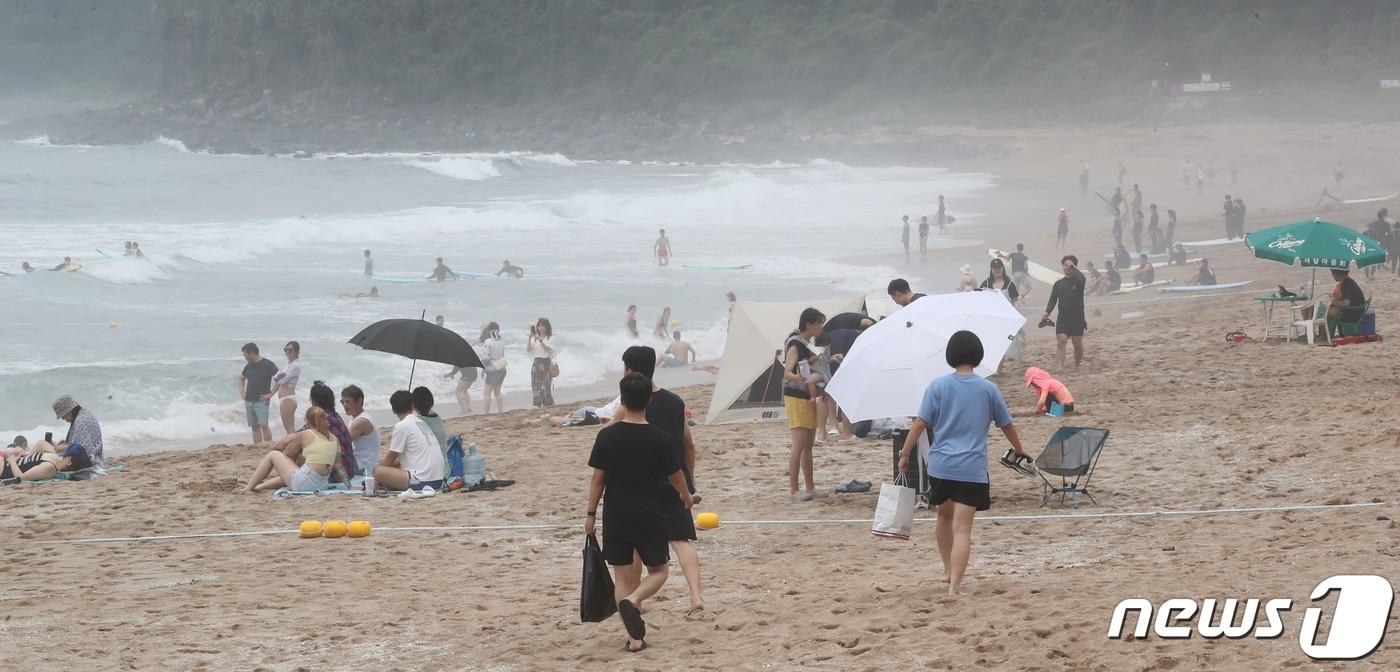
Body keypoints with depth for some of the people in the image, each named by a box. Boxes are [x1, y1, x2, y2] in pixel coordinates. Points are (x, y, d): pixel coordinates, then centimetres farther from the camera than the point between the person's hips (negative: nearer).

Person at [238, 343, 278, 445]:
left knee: (263, 425, -15)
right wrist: (241, 392, 18)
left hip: (261, 401, -7)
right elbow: (241, 378, 32)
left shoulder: (267, 364, -7)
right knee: (255, 427, 6)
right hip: (248, 401, 7)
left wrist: (270, 394, -13)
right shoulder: (249, 366, 13)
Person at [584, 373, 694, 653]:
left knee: (623, 576, 10)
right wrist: (686, 496, 23)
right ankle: (633, 601, -17)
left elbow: (597, 478, -3)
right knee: (659, 570, 13)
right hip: (648, 515, -2)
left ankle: (634, 638, 6)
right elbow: (674, 475, 2)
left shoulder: (607, 436, -7)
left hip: (615, 515, 2)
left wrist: (591, 513, 9)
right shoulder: (658, 438, -10)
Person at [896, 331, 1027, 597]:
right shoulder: (988, 389, 2)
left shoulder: (938, 386, -1)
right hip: (972, 469, -1)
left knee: (945, 515, 25)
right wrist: (1019, 450, 30)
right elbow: (1006, 425, 13)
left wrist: (904, 453, 5)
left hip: (940, 465, 1)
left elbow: (920, 424, -4)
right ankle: (954, 585, -15)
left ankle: (948, 570, 37)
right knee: (962, 528, -5)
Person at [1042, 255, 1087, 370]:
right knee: (1060, 342, -13)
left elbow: (1081, 279, -26)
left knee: (1078, 344, 7)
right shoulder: (1059, 284, 8)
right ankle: (1060, 368, -18)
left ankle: (1077, 365, 24)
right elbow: (1053, 300, 4)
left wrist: (1073, 267, -13)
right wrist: (1047, 312, -12)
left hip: (1077, 318, -1)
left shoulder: (1078, 280, 0)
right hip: (1062, 319, 1)